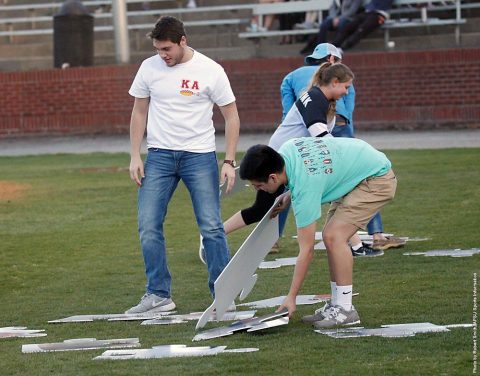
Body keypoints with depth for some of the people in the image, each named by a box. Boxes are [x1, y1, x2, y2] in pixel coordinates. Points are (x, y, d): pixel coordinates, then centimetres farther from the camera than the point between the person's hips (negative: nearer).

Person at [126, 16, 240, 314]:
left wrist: (229, 162, -6)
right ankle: (159, 295, 6)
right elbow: (140, 113, 12)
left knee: (211, 227, -4)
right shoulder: (149, 68, 1)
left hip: (200, 155, -3)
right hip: (159, 155, 3)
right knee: (148, 226, -4)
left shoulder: (210, 71, -7)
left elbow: (231, 116, -1)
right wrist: (135, 156, 4)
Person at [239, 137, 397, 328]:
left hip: (377, 179, -10)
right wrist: (288, 197, 8)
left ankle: (346, 309, -15)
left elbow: (306, 250, -24)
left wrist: (291, 298, -19)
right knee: (331, 236, 4)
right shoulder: (287, 149, -11)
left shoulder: (304, 188, -30)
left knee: (334, 236, -20)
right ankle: (337, 304, 8)